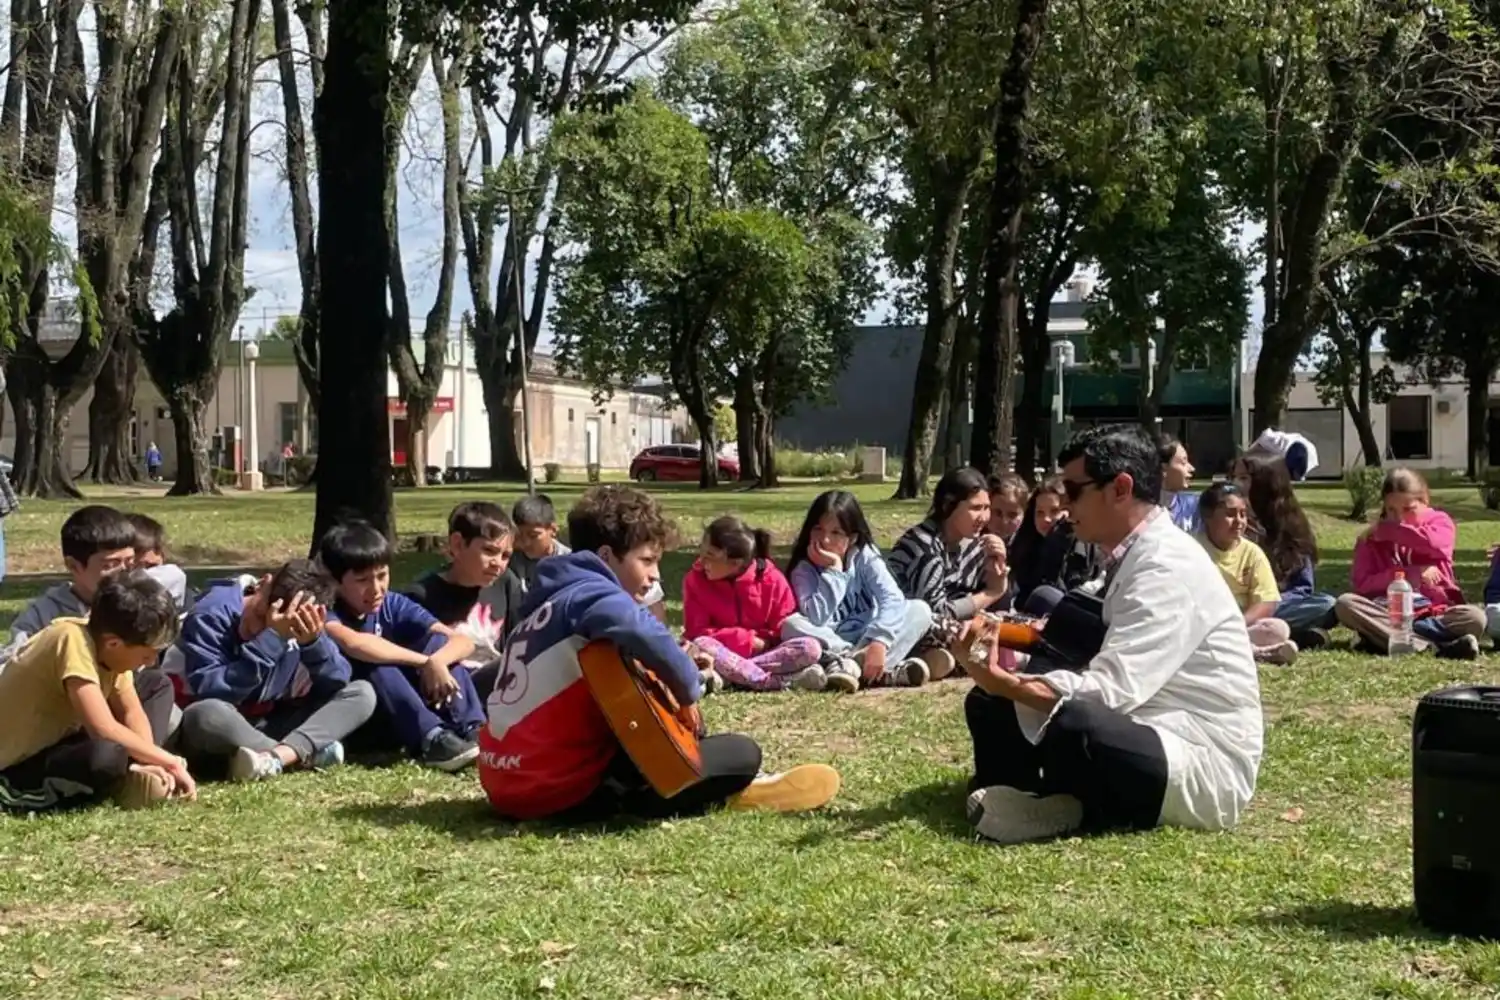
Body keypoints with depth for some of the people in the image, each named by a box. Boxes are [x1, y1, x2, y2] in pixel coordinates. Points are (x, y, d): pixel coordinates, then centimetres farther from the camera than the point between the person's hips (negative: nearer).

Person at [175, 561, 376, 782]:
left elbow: (337, 685, -9)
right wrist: (269, 640, -33)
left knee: (362, 693, -10)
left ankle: (278, 756, -31)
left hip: (269, 727, 5)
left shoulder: (301, 627, -5)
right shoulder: (212, 614, -20)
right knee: (205, 715, -41)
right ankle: (306, 753, -25)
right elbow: (208, 694, -30)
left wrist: (314, 642, -28)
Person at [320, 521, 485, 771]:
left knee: (437, 641, -11)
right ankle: (430, 739, -38)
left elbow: (464, 642, -10)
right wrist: (424, 661, -36)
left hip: (401, 715, 5)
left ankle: (472, 730, -27)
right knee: (371, 661, -29)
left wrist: (436, 661, -32)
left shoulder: (393, 606, -2)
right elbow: (353, 643, -40)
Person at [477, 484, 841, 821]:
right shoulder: (589, 595, -14)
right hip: (559, 787, -10)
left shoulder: (552, 598, 16)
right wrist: (687, 688, -19)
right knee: (742, 752, -9)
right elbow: (643, 633, -36)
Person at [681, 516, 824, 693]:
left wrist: (760, 641, -21)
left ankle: (727, 674, -31)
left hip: (763, 651, 1)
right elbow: (697, 632, -12)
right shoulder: (695, 579, -7)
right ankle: (786, 681, -36)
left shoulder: (771, 580, -8)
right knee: (701, 645, -36)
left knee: (811, 648, -25)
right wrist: (748, 640, -17)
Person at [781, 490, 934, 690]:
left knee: (920, 610, -18)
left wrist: (879, 641, -36)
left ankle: (849, 662, -32)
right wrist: (833, 571, -23)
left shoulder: (865, 555, -5)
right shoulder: (803, 568, -8)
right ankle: (885, 670, -33)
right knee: (790, 625, -30)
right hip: (830, 643, -1)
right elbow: (815, 620, -23)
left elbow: (892, 598, -21)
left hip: (867, 638, 1)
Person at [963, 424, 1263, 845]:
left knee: (1074, 725, -38)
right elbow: (1103, 674, 13)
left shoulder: (1168, 566, -19)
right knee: (989, 705, 5)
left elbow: (1111, 689, -28)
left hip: (1205, 767, -9)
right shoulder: (1133, 556, 10)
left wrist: (1009, 684, -24)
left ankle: (1065, 808, -8)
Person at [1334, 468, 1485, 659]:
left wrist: (1389, 530, -5)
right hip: (1388, 612, 1)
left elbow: (1436, 544, -17)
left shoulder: (1439, 522, 9)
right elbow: (1362, 584, -5)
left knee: (1475, 617, -29)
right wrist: (1410, 574, -13)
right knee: (1345, 603, -29)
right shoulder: (1372, 537, 8)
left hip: (1434, 612, -1)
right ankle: (1432, 646, -40)